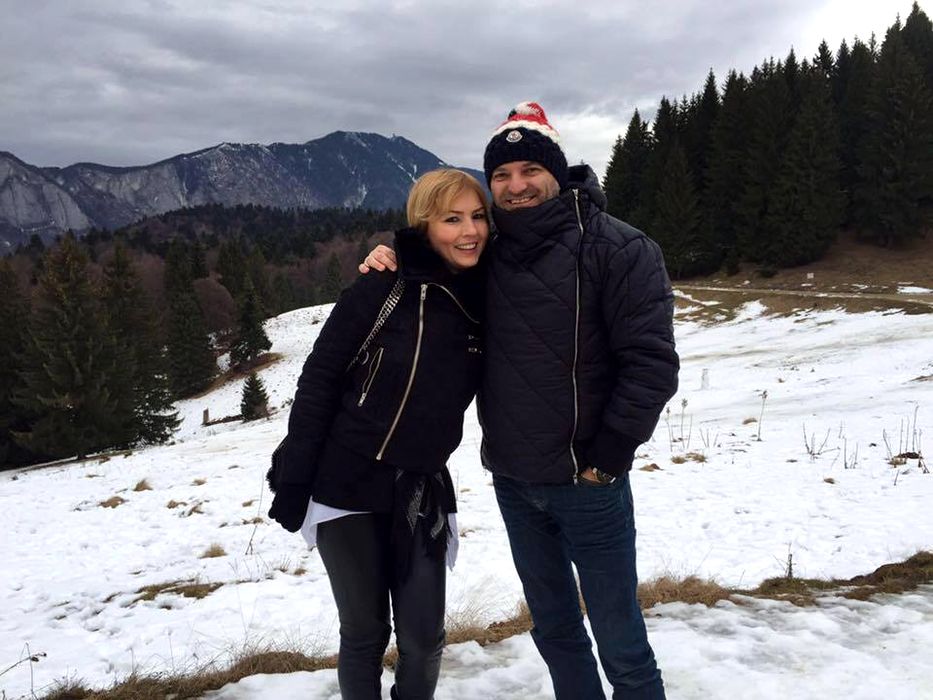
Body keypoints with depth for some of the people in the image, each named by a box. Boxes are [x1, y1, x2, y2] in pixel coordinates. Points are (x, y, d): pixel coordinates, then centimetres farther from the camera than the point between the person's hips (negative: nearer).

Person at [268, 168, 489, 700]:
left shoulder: (484, 304, -2)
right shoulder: (382, 289, -14)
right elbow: (318, 380, -11)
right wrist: (293, 480, -11)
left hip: (422, 495, 3)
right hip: (346, 488, -3)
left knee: (423, 637, 7)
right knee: (365, 632, 10)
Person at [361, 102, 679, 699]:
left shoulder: (617, 248, -10)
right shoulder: (484, 251, 6)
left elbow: (652, 361, -13)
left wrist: (607, 458, -12)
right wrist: (391, 264, 1)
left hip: (588, 484, -5)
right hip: (512, 482, 5)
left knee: (620, 641, 6)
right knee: (554, 628, 20)